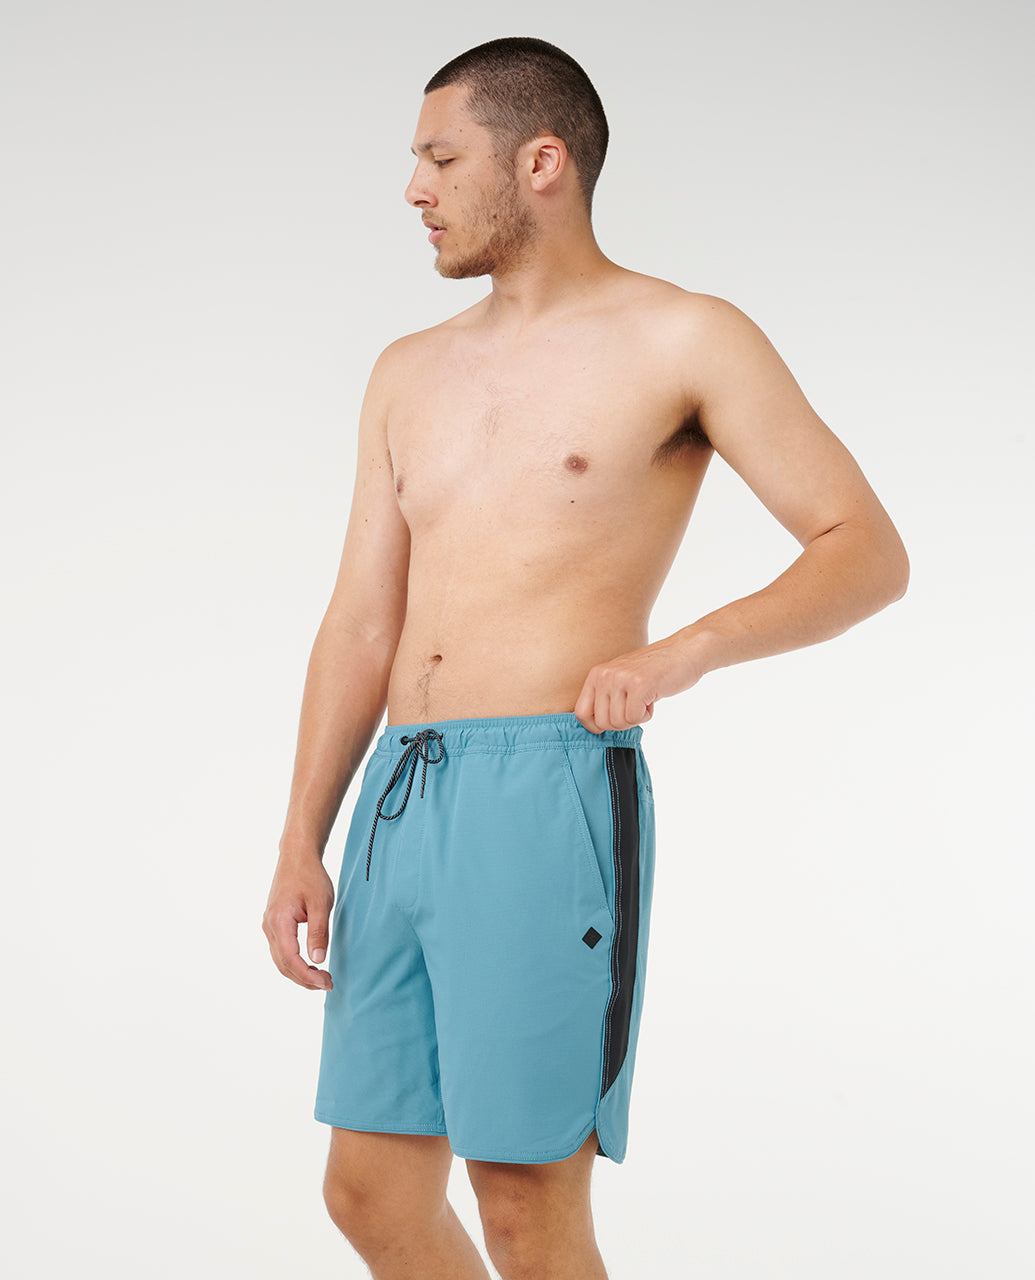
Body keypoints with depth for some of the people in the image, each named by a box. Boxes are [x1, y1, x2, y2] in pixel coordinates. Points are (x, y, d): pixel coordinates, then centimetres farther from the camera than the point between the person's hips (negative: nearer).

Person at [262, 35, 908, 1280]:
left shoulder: (687, 338, 1)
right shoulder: (412, 373, 19)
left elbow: (870, 554, -2)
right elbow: (361, 631, 16)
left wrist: (685, 653, -18)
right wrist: (299, 848, 7)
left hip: (549, 799, -7)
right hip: (401, 805, 7)